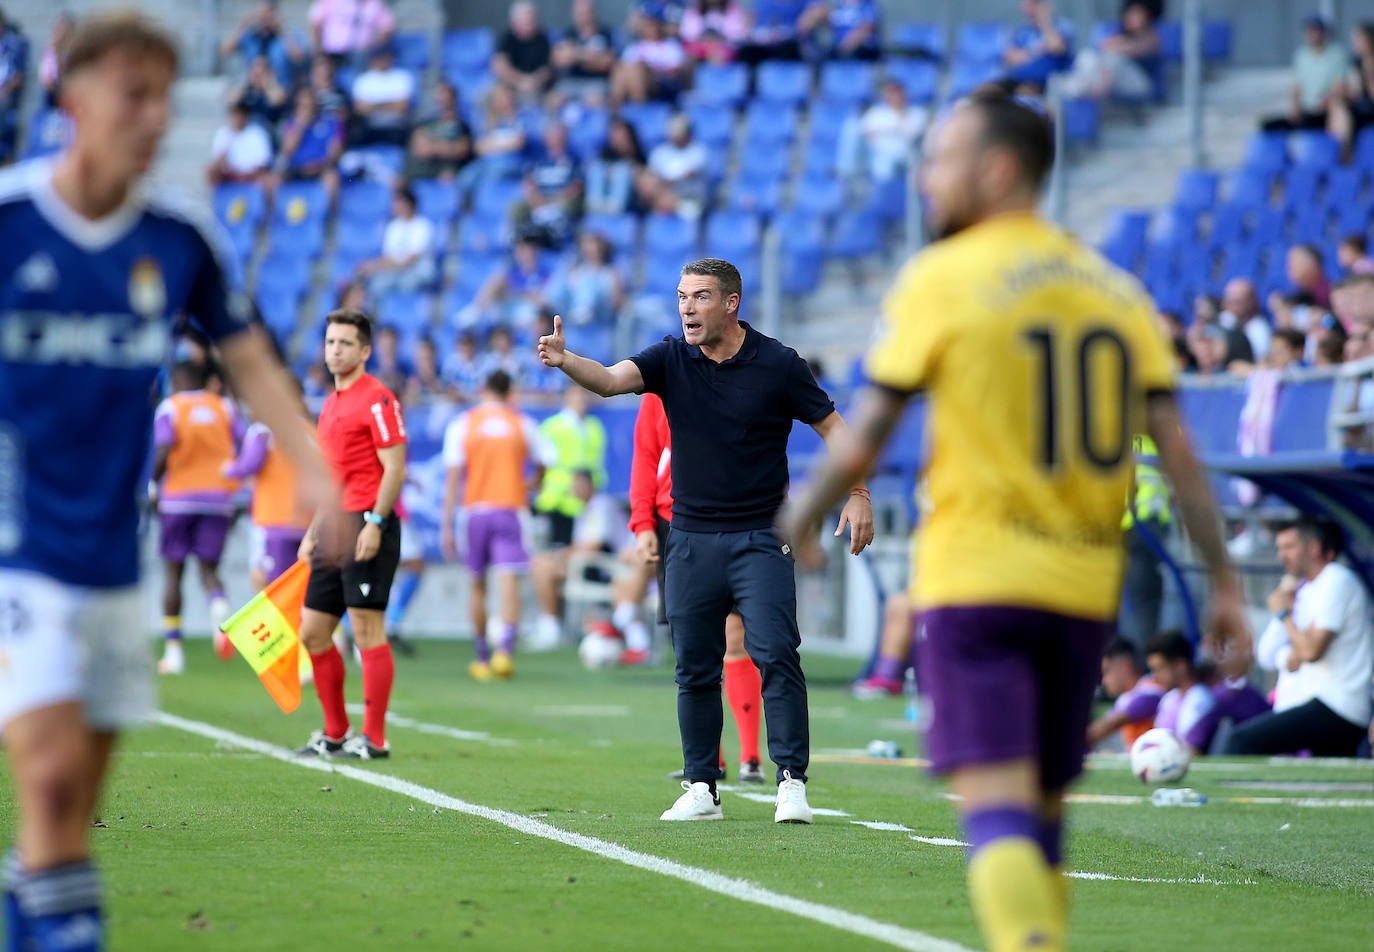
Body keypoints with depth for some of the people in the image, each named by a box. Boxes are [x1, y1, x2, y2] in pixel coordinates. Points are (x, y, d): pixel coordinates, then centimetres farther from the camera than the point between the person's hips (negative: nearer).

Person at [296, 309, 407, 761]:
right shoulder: (331, 403, 19)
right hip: (335, 528, 9)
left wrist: (374, 524, -21)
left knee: (366, 629, -8)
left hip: (366, 525, -9)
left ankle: (374, 738, -5)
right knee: (312, 633, 8)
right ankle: (335, 734, 17)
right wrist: (313, 533, 21)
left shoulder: (376, 398, -7)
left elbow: (394, 469, -13)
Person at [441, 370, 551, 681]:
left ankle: (482, 657, 19)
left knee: (478, 585, 13)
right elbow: (541, 469, 17)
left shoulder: (462, 425, 2)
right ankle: (505, 649, -28)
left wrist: (447, 526, -3)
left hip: (475, 509, 1)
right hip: (511, 509, -1)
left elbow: (452, 477, -4)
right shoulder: (523, 424, 6)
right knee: (509, 582, -9)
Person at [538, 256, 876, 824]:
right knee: (695, 670, 6)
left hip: (760, 537, -3)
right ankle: (701, 790, 13)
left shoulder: (778, 364, -4)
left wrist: (857, 494, -5)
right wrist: (564, 361, -36)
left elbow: (832, 426, 4)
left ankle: (792, 782, -9)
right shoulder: (670, 360, 1)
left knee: (775, 657, -12)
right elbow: (611, 379, -15)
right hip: (690, 538, 3)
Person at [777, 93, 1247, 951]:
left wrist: (797, 525, 13)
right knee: (1041, 819, 15)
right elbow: (1177, 451, 4)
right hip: (1086, 588, 5)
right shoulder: (1114, 287, 10)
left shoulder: (941, 278, -4)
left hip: (975, 579, -5)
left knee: (997, 810, -11)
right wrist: (1225, 581, 6)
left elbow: (862, 446, -3)